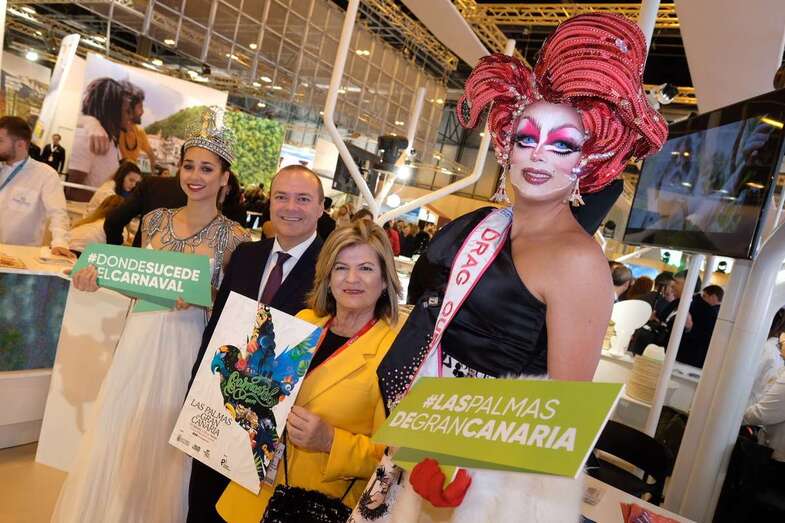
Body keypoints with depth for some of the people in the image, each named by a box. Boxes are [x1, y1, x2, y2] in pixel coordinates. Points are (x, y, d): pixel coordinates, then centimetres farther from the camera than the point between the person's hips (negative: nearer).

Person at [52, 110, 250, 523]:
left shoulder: (234, 237, -9)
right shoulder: (155, 220, 4)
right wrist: (100, 276, -6)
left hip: (187, 346, -4)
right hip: (140, 339, 4)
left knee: (159, 447, 9)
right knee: (114, 438, 15)